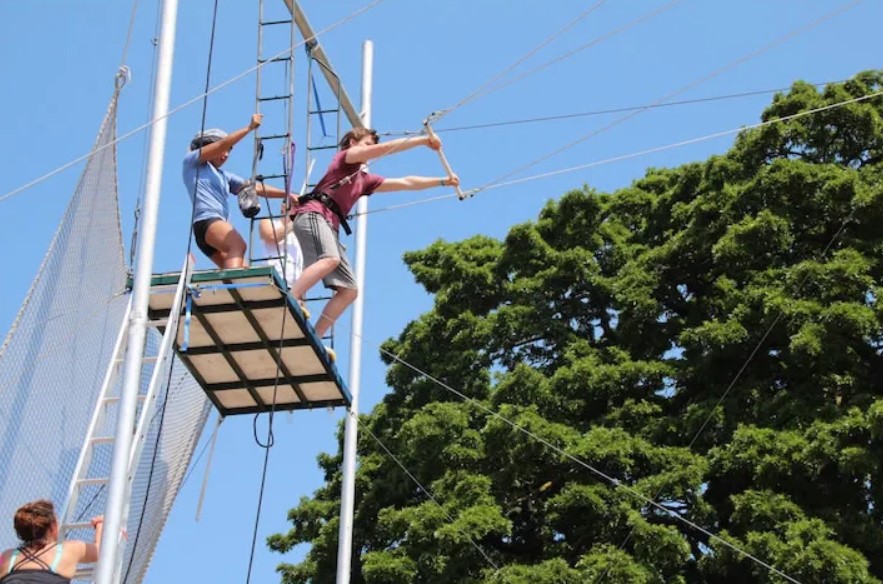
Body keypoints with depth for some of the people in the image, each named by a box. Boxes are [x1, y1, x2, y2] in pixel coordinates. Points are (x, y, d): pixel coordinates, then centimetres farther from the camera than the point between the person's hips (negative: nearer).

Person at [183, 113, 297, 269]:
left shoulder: (224, 176, 32)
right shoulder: (191, 161, 15)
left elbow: (255, 188, 23)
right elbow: (222, 144, 2)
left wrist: (286, 194, 14)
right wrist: (249, 127, 6)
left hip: (220, 224, 8)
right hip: (207, 221, -8)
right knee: (238, 245, -36)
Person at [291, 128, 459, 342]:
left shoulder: (364, 179, 31)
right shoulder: (344, 158, 12)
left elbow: (405, 183, 33)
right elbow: (384, 148, -1)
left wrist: (443, 181, 31)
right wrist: (423, 140, 0)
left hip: (330, 226, 8)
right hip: (313, 214, -8)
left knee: (349, 290, -2)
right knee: (330, 259, -37)